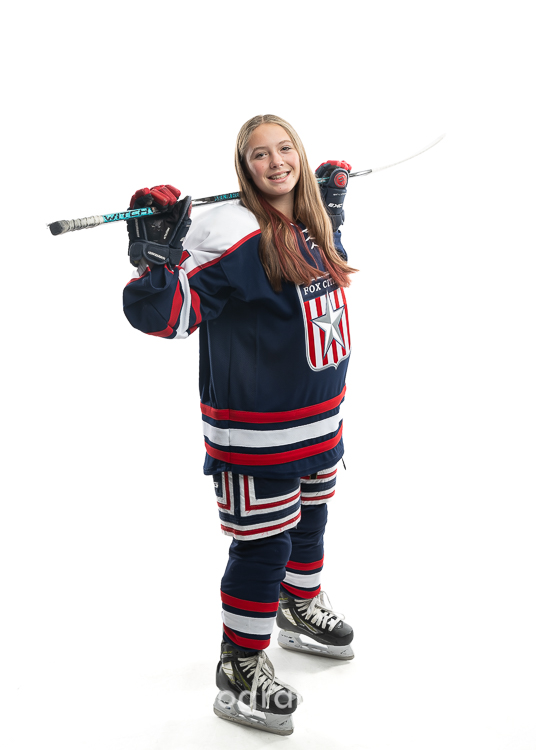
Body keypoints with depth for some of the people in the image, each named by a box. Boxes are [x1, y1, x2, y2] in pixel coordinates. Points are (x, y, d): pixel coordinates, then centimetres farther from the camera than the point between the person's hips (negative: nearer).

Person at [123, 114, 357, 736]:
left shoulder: (309, 228, 5)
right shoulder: (232, 232, -21)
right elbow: (167, 313, -25)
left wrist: (332, 204, 22)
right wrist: (155, 259, -40)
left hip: (319, 419, 9)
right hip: (257, 432, -8)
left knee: (309, 518, 25)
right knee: (263, 543, 0)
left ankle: (301, 612, 50)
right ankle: (239, 673, 18)